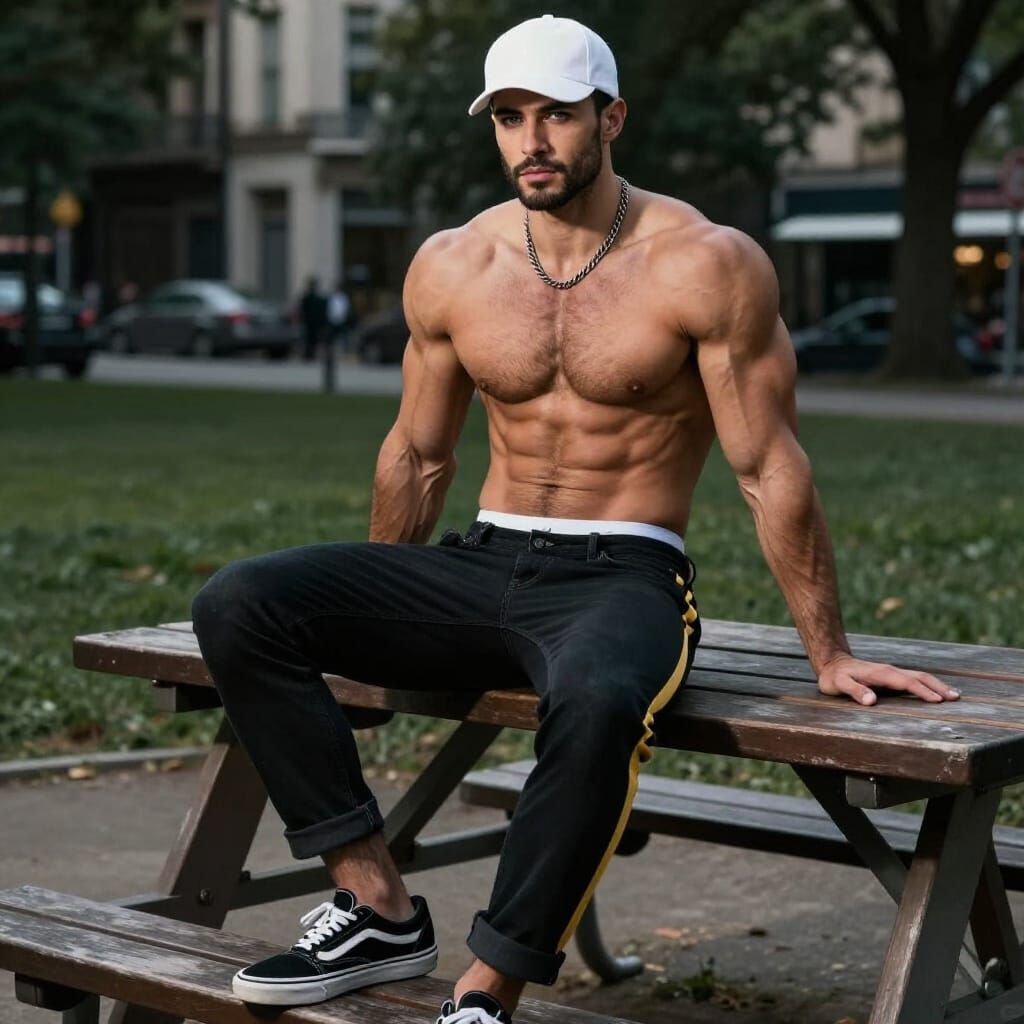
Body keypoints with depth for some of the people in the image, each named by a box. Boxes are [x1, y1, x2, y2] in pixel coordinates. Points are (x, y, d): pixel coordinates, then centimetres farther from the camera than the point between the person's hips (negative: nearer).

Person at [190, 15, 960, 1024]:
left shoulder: (708, 266, -8)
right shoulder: (449, 267, 5)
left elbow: (769, 469, -6)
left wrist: (829, 655, -3)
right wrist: (368, 621, 25)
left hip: (622, 578, -5)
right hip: (482, 566, 5)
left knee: (596, 700, -42)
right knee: (237, 605, -17)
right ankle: (378, 910, -15)